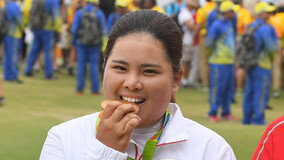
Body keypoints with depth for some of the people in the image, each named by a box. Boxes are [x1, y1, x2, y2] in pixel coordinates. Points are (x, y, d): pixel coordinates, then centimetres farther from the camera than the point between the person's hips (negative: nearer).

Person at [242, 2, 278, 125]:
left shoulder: (251, 27, 12)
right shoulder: (265, 28, -14)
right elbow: (271, 47, -19)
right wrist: (276, 45, 3)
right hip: (262, 64, -8)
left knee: (250, 92, 12)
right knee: (261, 93, -4)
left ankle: (247, 118, 15)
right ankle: (258, 119, -5)